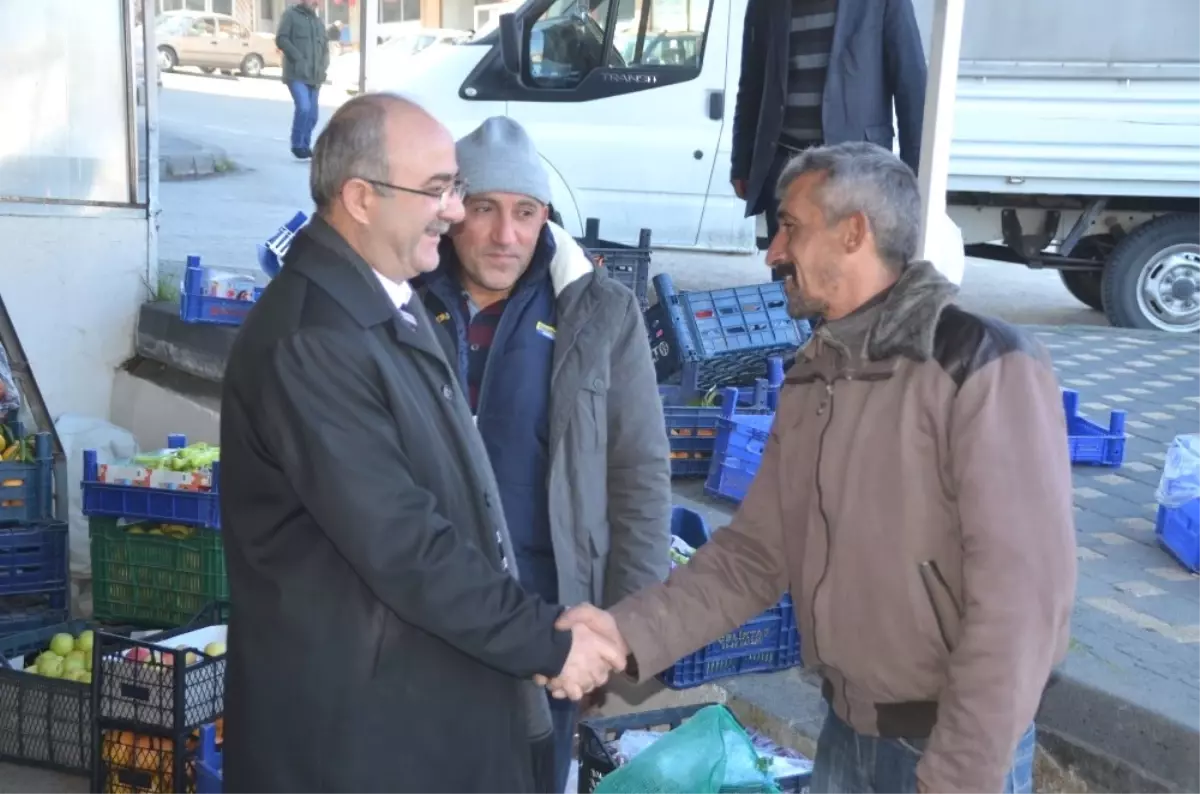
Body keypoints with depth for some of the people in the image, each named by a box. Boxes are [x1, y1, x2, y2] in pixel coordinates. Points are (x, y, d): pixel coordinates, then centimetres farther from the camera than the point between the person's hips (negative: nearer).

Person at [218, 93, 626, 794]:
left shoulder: (389, 300, 8)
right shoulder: (311, 342, -24)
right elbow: (401, 546, -26)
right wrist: (547, 642, -18)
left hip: (428, 685, 9)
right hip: (355, 710, -9)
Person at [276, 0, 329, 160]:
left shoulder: (318, 21, 18)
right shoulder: (291, 15, 0)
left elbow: (325, 47, 24)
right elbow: (281, 39, -8)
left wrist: (323, 67, 7)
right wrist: (299, 58, -15)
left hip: (314, 76, 6)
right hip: (296, 74, -6)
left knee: (312, 113, 5)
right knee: (303, 107, -19)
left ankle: (305, 146, 19)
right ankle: (297, 145, -6)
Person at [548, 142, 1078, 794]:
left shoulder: (986, 368, -18)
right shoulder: (811, 377, 5)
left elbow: (1020, 595, -22)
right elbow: (756, 553, 3)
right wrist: (631, 630, -10)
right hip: (844, 730, 7)